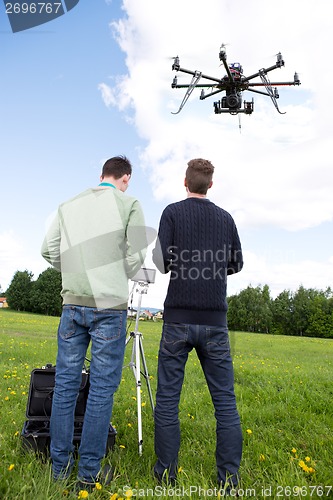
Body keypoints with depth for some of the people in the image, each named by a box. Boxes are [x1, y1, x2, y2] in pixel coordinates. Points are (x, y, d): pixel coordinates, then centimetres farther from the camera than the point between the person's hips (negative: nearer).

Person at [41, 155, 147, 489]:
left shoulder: (69, 205, 11)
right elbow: (136, 256, -4)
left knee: (65, 383, 12)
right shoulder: (129, 204, -1)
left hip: (73, 303, 4)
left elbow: (49, 250, 8)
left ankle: (60, 465, 23)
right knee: (102, 387, 5)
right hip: (110, 306, -4)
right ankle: (89, 472, 15)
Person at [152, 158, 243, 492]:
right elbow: (236, 264, 16)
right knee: (225, 400, 9)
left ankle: (166, 474, 17)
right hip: (215, 320, 3)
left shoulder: (173, 212, 1)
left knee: (167, 398, 8)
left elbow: (162, 262, -6)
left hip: (179, 317, -2)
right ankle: (229, 478, 16)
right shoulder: (226, 218, 10)